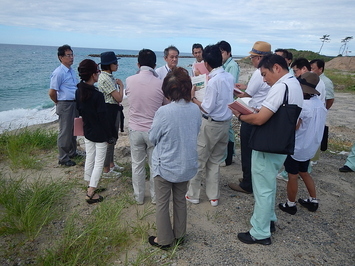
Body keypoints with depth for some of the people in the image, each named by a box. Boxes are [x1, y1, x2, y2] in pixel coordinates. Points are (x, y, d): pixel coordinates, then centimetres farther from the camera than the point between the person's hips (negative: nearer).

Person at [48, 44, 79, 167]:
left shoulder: (72, 71, 10)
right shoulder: (59, 73, -16)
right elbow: (52, 92, -15)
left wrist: (77, 102, 10)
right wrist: (59, 103, -1)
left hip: (75, 104, 8)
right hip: (65, 105, -8)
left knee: (73, 130, 19)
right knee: (65, 132, 2)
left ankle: (72, 152, 36)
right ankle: (63, 158, 15)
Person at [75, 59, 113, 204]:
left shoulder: (78, 92, -2)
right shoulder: (97, 95, -23)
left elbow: (80, 111, 9)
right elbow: (103, 117, -20)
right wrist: (109, 136, -11)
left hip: (87, 132, 7)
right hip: (100, 134, -7)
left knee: (89, 159, 18)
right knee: (99, 162, 4)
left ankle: (90, 187, 33)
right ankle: (91, 193, 7)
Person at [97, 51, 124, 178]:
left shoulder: (109, 77, 12)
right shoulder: (105, 78, -20)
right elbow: (119, 98, -20)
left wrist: (118, 85, 3)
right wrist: (121, 85, -7)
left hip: (113, 110, 11)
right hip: (109, 110, -11)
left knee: (112, 138, 19)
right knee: (109, 139, -1)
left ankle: (111, 164, 34)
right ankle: (106, 170, 11)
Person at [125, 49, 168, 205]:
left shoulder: (129, 81, -8)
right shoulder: (160, 83, -13)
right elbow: (168, 105, 2)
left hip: (135, 129, 2)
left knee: (137, 165, 15)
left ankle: (139, 197, 29)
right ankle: (155, 197, 29)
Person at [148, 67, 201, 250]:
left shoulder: (164, 112, -24)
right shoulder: (196, 110, -9)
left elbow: (152, 138, -10)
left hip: (165, 166, -5)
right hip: (187, 165, 5)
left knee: (162, 203, 15)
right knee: (180, 200, 23)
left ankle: (164, 240, 30)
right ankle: (179, 235, 39)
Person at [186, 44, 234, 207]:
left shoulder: (213, 81, -21)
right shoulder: (229, 77, 2)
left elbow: (207, 108, -20)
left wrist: (193, 98, -8)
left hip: (211, 124, -7)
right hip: (226, 122, 7)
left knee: (198, 161, 9)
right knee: (215, 161, 17)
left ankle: (193, 195, 23)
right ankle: (213, 196, 26)